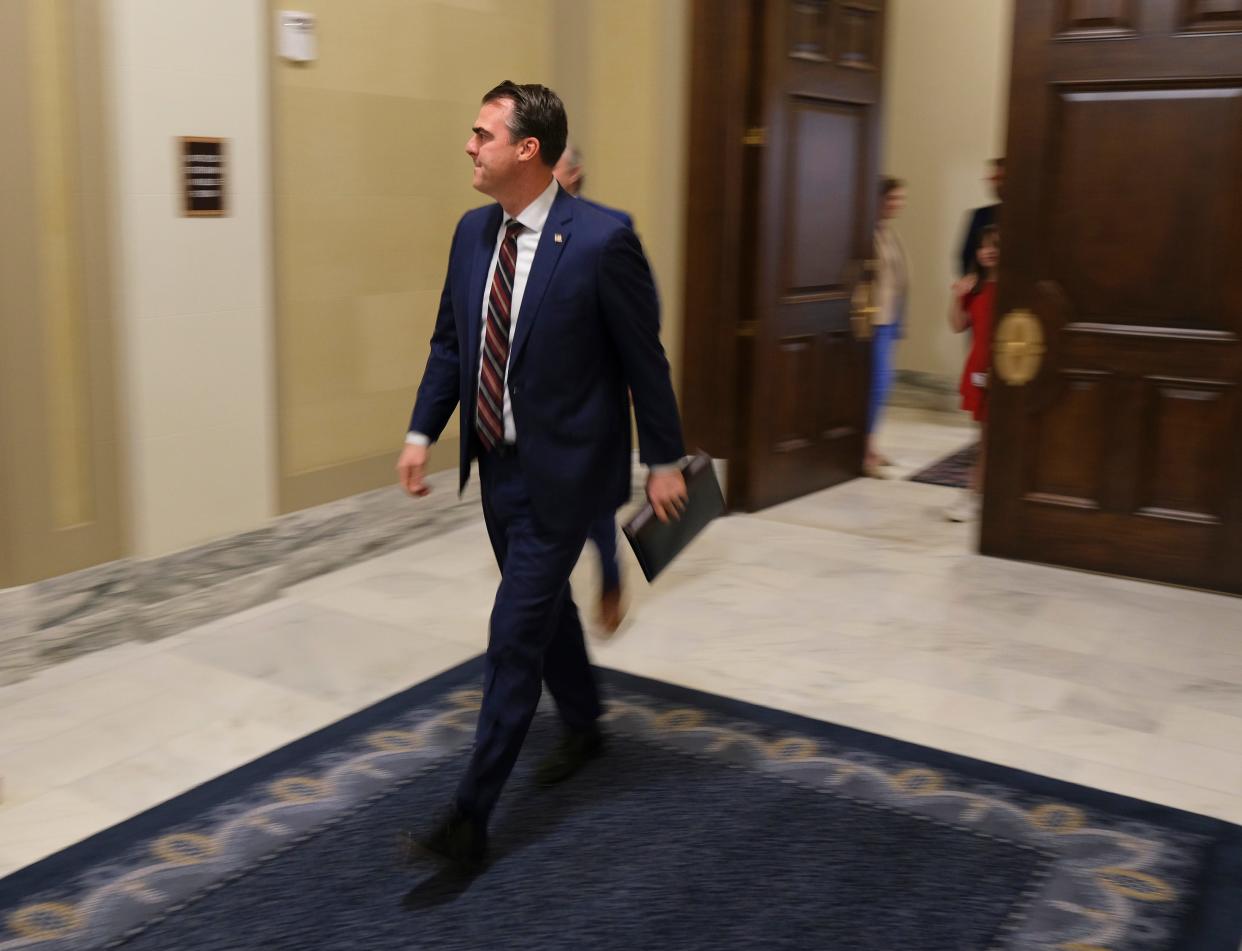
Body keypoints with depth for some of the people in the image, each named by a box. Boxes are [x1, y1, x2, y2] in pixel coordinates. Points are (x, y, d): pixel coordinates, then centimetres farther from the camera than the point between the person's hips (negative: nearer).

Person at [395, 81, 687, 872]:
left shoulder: (602, 240, -18)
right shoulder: (474, 231, 2)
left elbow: (644, 358, -11)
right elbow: (450, 341, 11)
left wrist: (664, 461, -6)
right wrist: (422, 433, 4)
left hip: (560, 471, -7)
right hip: (497, 463, 7)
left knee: (516, 634, -5)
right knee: (545, 606, 22)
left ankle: (471, 816, 4)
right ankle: (585, 728, 46)